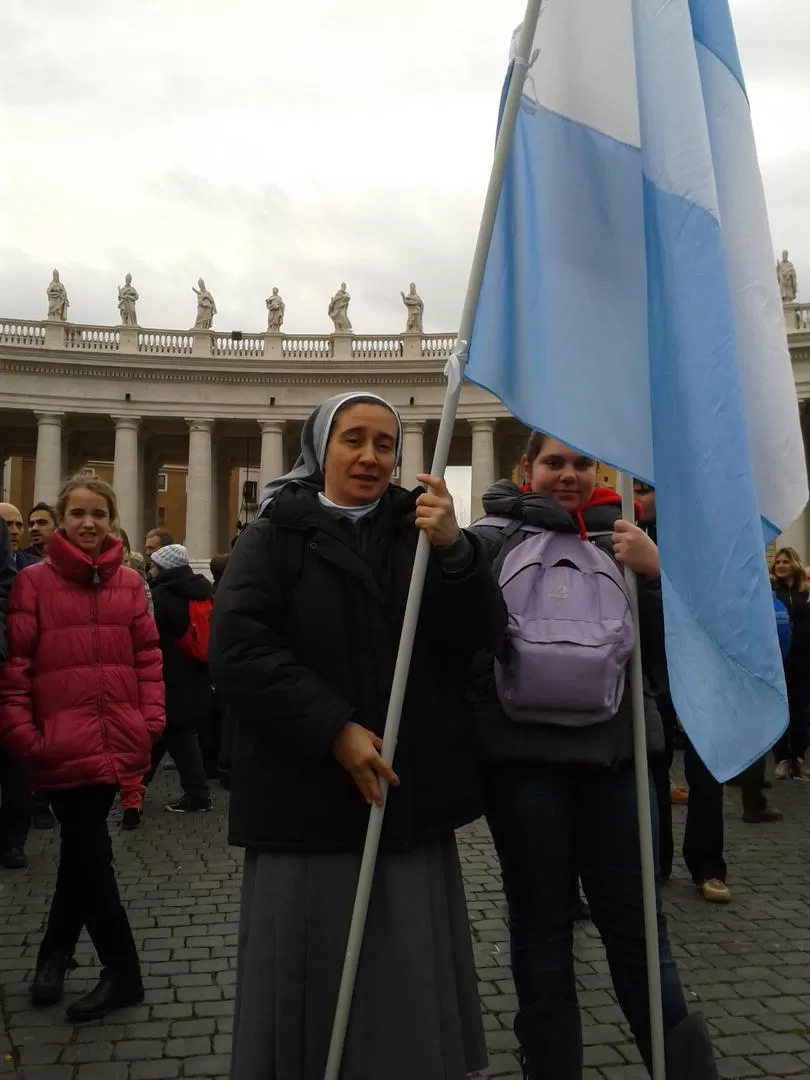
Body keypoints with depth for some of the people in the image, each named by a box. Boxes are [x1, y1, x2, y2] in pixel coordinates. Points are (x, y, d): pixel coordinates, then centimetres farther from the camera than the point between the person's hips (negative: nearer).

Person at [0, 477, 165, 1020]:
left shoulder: (129, 582, 6)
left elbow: (148, 655, 7)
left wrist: (151, 718, -2)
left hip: (116, 741, 3)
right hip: (64, 743, -2)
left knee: (82, 848, 15)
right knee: (88, 851, 4)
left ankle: (57, 949, 37)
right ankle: (122, 971, 18)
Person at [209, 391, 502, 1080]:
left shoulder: (418, 530, 11)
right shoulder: (277, 536, 2)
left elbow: (482, 634, -1)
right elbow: (238, 651, -10)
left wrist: (454, 549, -19)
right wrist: (334, 730, -18)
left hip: (411, 793, 3)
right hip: (307, 795, -2)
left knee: (411, 975, 9)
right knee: (312, 969, 5)